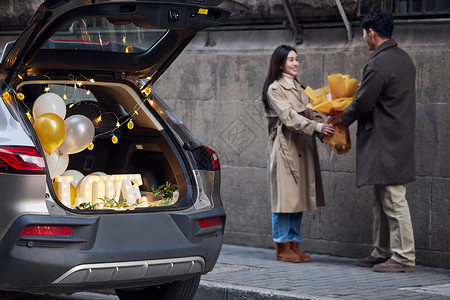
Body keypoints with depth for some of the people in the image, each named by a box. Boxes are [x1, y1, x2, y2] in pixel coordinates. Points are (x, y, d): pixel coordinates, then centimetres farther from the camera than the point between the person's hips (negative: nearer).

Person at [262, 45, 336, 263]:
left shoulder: (298, 88, 18)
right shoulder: (274, 89, -7)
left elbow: (310, 112, 9)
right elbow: (289, 116, -18)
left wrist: (327, 125, -10)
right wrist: (317, 127, -29)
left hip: (303, 146, 8)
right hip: (285, 146, -8)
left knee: (299, 196, 8)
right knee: (285, 195, -5)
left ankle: (294, 244, 13)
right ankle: (282, 247, 1)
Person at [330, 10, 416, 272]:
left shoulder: (378, 66, -19)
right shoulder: (403, 58, 13)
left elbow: (363, 103, -14)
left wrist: (342, 118, 5)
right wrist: (349, 114, 21)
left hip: (386, 143, -10)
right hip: (399, 139, 10)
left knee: (394, 201, -7)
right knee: (383, 201, 16)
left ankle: (404, 257, -4)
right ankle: (384, 252, 23)